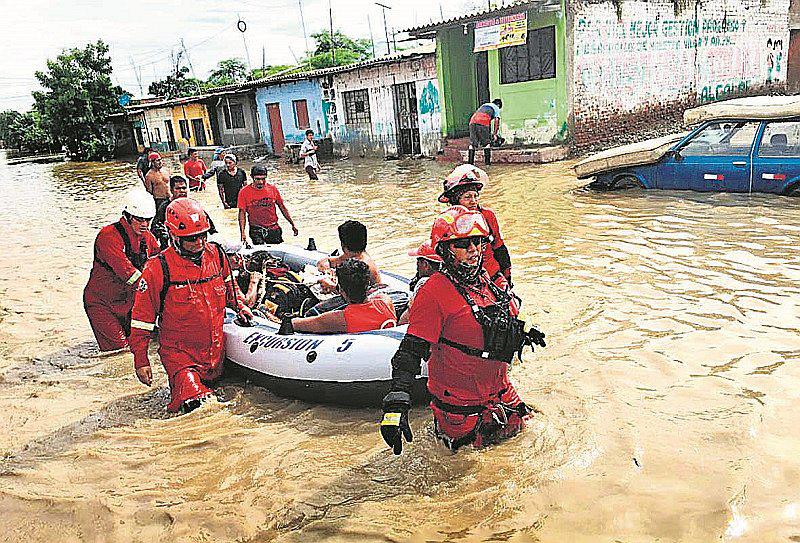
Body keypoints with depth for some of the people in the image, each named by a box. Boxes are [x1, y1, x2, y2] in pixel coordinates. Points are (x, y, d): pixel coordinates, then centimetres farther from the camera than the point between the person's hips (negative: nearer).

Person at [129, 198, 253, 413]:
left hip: (215, 349, 5)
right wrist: (141, 360, -9)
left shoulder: (216, 255, -2)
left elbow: (229, 284, 23)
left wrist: (240, 305, 10)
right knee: (196, 402, -17)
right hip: (179, 353, -5)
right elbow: (142, 317, -10)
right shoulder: (158, 269, -17)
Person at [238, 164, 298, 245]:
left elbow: (282, 207, 12)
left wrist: (292, 224, 13)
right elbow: (242, 213, 1)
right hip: (256, 231, -2)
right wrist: (242, 233, -8)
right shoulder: (245, 192, -1)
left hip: (273, 229, 2)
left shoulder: (273, 189, 4)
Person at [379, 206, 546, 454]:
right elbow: (411, 351, -29)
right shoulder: (434, 291, -24)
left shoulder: (483, 280, 1)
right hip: (458, 403, -8)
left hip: (498, 391, 8)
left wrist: (522, 329, 30)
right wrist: (395, 405, -35)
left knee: (518, 427, 22)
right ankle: (440, 425, 28)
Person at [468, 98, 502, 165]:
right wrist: (495, 133, 11)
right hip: (483, 123, -4)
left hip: (473, 122, 4)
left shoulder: (484, 105, 36)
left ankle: (470, 162, 7)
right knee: (487, 143, 7)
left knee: (472, 143, 10)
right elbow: (496, 120, 9)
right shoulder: (496, 108, 21)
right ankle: (487, 162, 5)